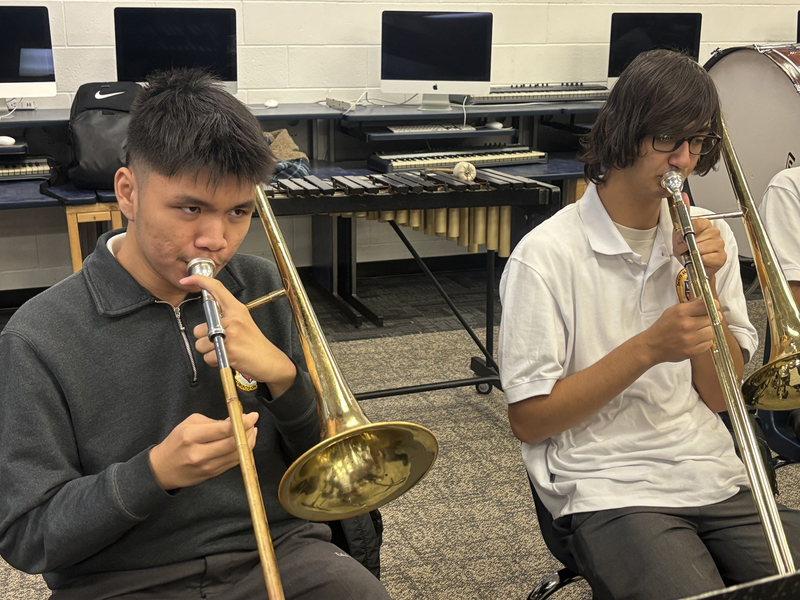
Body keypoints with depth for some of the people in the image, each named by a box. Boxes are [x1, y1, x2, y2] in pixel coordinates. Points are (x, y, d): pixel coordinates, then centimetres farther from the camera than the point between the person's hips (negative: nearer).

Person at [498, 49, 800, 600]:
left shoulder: (708, 239, 8)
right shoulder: (547, 255, -8)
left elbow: (722, 398, 6)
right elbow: (529, 420, -9)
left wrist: (707, 285, -8)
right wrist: (647, 348, -18)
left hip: (717, 478, 5)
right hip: (610, 492, -5)